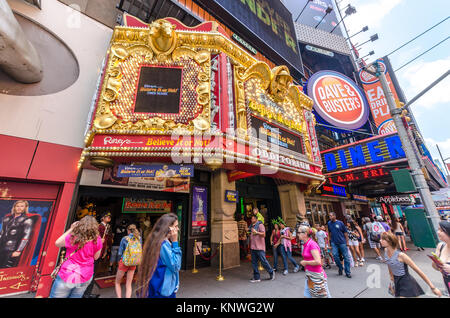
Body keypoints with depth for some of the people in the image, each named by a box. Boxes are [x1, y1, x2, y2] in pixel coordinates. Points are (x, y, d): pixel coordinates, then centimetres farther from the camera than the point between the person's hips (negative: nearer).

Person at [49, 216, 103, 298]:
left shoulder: (73, 237, -16)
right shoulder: (97, 240, -11)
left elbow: (57, 243, 6)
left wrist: (71, 229, 5)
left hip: (68, 276, -2)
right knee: (75, 296, 21)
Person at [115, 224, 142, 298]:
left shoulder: (124, 238, -12)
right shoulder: (139, 238, -5)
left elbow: (120, 252, -5)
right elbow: (140, 251, 1)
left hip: (124, 261, -3)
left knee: (117, 282, 20)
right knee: (128, 284, 16)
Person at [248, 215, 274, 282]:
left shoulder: (260, 225, -8)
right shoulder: (251, 226, 14)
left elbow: (263, 234, -18)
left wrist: (256, 232, -27)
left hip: (259, 247, -7)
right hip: (253, 247, 7)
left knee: (263, 261, 0)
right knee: (254, 263, 8)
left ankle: (271, 272, 24)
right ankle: (256, 278, 19)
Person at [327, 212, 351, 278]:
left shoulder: (340, 223, -6)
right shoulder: (329, 223, 3)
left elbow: (345, 232, 0)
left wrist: (347, 241, -2)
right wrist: (330, 239, 13)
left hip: (342, 242, -2)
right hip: (334, 243, 2)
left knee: (346, 257, 3)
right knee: (335, 255, -7)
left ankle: (347, 272, 18)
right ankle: (340, 267, 18)